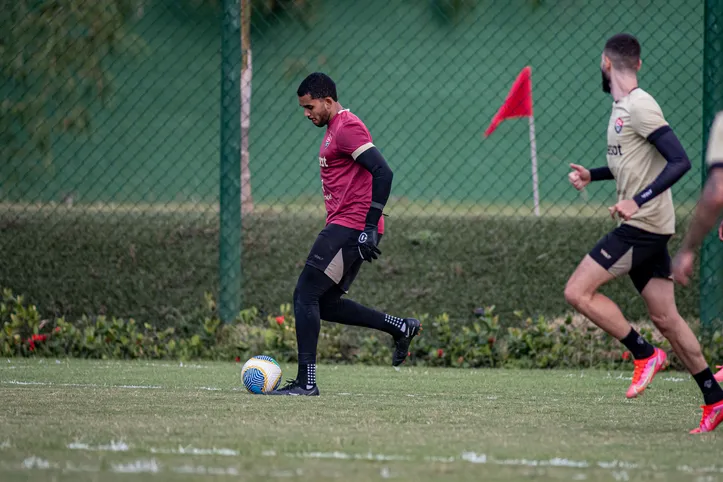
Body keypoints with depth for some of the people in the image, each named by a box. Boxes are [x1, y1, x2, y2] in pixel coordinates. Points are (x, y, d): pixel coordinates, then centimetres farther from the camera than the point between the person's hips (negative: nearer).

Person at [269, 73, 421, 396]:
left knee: (305, 295, -11)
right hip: (350, 230, 10)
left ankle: (306, 381, -11)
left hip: (350, 227, -10)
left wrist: (370, 227, -24)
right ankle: (401, 327, 18)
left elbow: (383, 173, -21)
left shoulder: (347, 128, -13)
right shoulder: (334, 129, 20)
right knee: (325, 304, 13)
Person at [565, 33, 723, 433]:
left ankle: (645, 354, -4)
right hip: (644, 227, 9)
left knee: (578, 292, -10)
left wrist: (638, 201, -29)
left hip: (643, 225, -9)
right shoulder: (622, 107, 15)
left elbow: (679, 161, -21)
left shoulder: (639, 107, -14)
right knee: (664, 317, 8)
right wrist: (592, 175, 19)